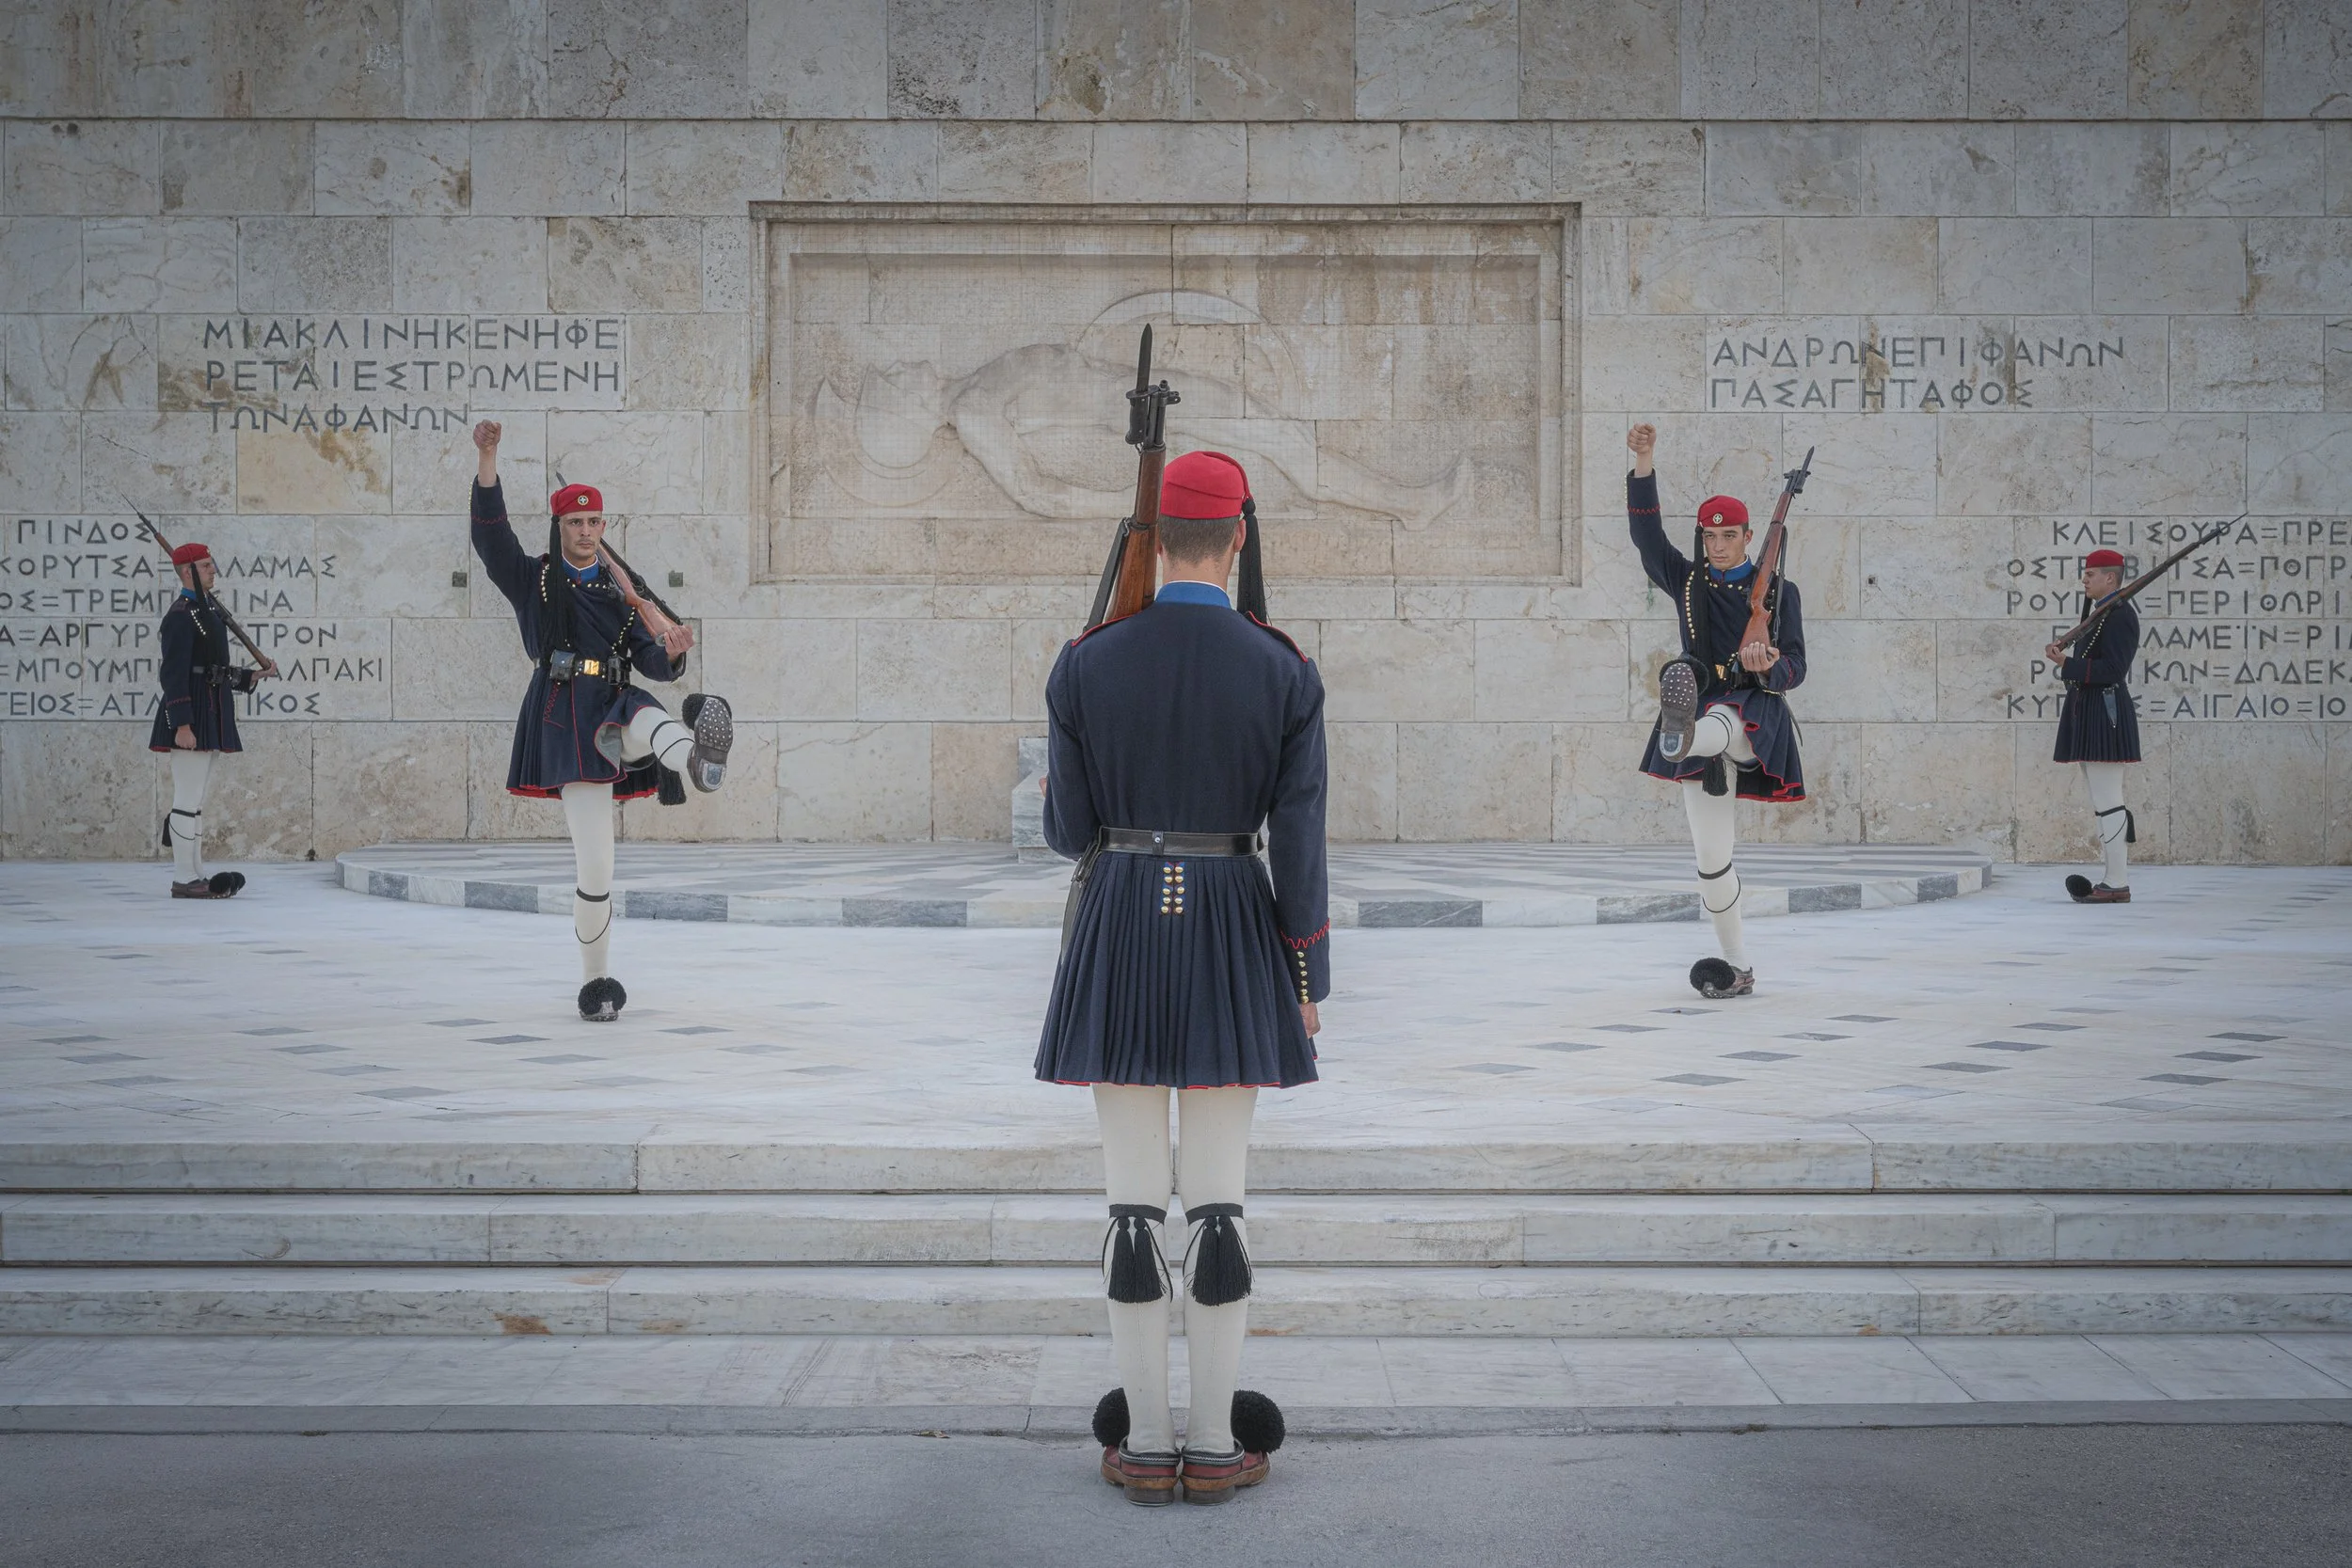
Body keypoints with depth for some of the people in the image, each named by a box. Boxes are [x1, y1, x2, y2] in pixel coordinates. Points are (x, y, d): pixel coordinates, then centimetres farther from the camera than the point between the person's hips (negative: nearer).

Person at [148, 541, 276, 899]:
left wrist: (254, 674, 13)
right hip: (191, 714, -10)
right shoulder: (180, 615, -13)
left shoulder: (208, 611, 18)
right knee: (189, 799, -6)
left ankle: (194, 875, 17)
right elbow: (175, 674, -18)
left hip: (209, 715, 10)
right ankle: (184, 880, -2)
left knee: (196, 799, 12)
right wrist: (182, 725, -23)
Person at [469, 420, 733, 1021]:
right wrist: (487, 457, -18)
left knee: (653, 722, -38)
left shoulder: (624, 590, 15)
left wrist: (672, 651, -15)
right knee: (595, 868, -8)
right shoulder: (533, 580, 10)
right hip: (565, 721, -2)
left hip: (617, 710, 2)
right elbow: (490, 531, -6)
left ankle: (699, 760, -76)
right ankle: (597, 981, 8)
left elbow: (655, 666, 9)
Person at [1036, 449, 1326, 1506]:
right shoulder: (1287, 674, -5)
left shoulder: (1083, 667, -4)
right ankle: (1215, 1445, 12)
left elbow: (1067, 831, 1)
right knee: (1217, 1198, 6)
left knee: (1134, 1199, 7)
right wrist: (1309, 979, 5)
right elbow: (1299, 844, -5)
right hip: (1232, 936, 0)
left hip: (1119, 937, 0)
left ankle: (1145, 1444, 12)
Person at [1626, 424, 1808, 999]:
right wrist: (1644, 462, -12)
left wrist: (1770, 666, -25)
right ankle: (1737, 968, 11)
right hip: (1703, 715, 3)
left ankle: (1681, 737, -78)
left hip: (1756, 715, -3)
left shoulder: (1778, 591, 5)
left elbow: (1795, 668, -1)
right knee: (1712, 859, 0)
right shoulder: (1687, 581, 11)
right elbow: (1646, 532, -1)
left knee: (1717, 724, -41)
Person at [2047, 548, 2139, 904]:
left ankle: (2117, 884, -8)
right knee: (2102, 801, 11)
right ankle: (2112, 880, 15)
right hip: (2090, 717, 11)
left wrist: (2068, 665, -22)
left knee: (2107, 801, -10)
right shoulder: (2100, 615, 20)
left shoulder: (2120, 615, -12)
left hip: (2105, 714, -11)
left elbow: (2113, 668, -21)